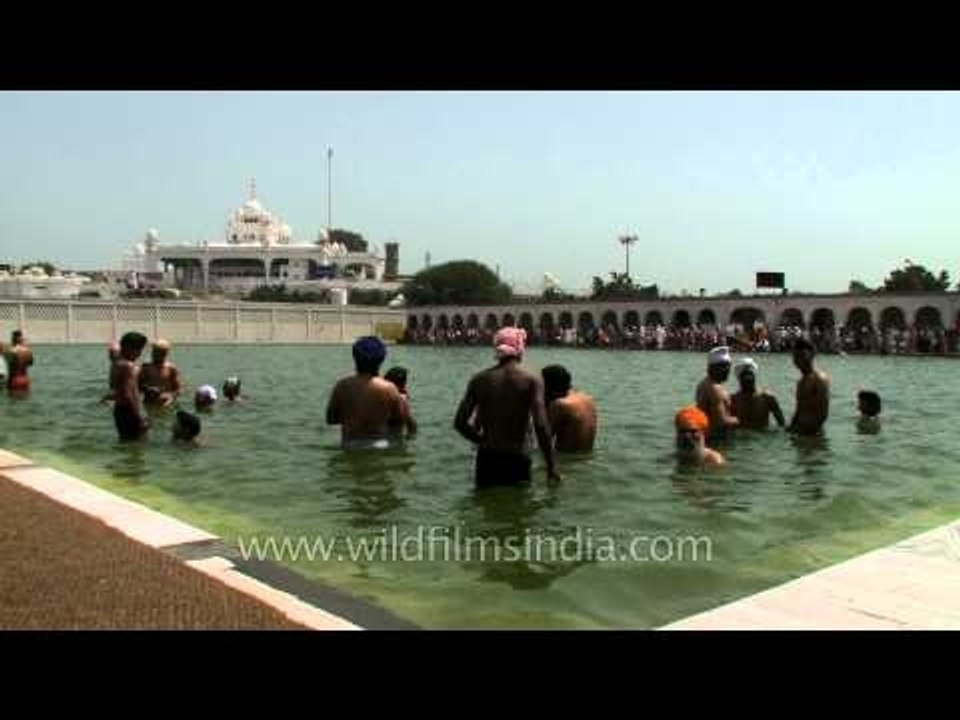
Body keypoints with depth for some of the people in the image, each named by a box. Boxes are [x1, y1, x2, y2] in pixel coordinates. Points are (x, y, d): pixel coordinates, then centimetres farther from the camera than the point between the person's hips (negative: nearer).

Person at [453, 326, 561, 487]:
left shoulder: (480, 379, 1)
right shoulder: (532, 380, -7)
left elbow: (460, 423, 0)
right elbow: (541, 427, -15)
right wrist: (551, 468, -9)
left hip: (487, 459, 3)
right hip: (517, 459, -2)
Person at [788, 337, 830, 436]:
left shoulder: (820, 378, -10)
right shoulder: (801, 380, 17)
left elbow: (824, 413, -16)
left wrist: (815, 429, -21)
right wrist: (791, 427, 9)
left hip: (813, 434, -8)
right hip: (801, 433, 8)